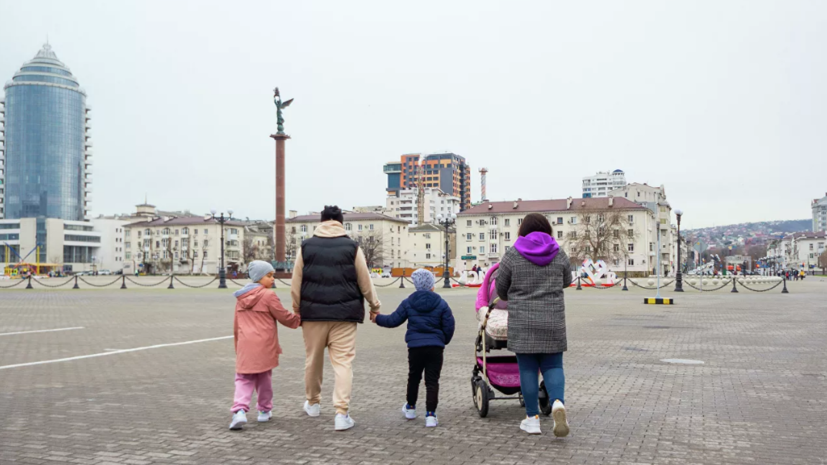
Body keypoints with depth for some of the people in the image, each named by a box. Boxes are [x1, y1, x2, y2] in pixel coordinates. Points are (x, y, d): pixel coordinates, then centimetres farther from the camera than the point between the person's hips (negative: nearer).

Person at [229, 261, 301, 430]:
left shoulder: (241, 297, 11)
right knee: (264, 378, 13)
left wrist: (237, 344, 26)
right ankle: (264, 410, 25)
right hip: (264, 346, -4)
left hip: (245, 346, 4)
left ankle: (240, 410, -15)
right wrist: (300, 320, 14)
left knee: (243, 379, 5)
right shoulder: (268, 295, -9)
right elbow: (284, 317, -3)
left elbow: (236, 325, 17)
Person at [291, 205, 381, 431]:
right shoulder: (352, 247, 0)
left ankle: (312, 403, 34)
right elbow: (365, 282, 3)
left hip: (313, 313, 2)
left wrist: (297, 310, 14)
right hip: (344, 314, -1)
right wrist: (374, 305, 17)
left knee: (313, 360, 16)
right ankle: (342, 413, -7)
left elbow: (296, 284, 3)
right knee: (343, 362, 0)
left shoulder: (306, 246, 3)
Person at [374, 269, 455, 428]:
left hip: (415, 347, 1)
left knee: (414, 377, 20)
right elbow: (449, 326, 0)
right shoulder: (441, 303, -1)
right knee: (432, 381, 1)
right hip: (435, 347, -1)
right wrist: (443, 341, 18)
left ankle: (410, 408, 36)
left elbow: (394, 320, 4)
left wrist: (377, 318, 22)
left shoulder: (408, 302, 1)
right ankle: (430, 415, -6)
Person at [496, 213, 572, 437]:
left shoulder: (512, 255, -4)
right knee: (552, 366, 9)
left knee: (527, 368, 6)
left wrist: (509, 298, 27)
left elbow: (501, 286, 5)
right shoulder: (559, 254, 1)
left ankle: (532, 418, 9)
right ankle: (558, 403, -15)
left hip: (523, 321, -1)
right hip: (552, 321, 1)